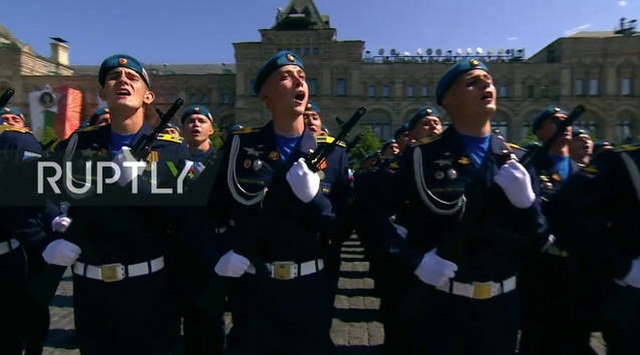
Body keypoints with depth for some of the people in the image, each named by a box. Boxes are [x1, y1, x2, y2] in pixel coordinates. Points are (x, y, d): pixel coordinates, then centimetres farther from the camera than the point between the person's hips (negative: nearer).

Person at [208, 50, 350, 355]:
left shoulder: (333, 153, -2)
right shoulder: (241, 145, -3)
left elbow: (341, 228, -3)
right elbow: (212, 207, 4)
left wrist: (314, 198, -20)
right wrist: (218, 253, -11)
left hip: (311, 289, 1)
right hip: (251, 288, 0)